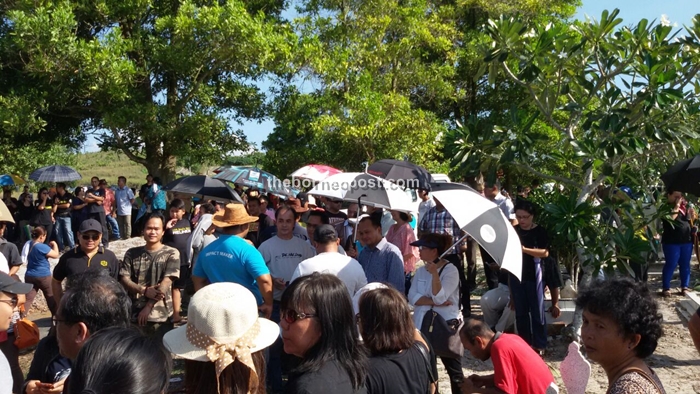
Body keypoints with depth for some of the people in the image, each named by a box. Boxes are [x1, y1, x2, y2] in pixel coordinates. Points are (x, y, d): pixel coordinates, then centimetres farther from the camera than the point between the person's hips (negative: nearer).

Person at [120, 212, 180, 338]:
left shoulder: (171, 253, -1)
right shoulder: (132, 253, 9)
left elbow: (166, 283, -9)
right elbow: (124, 280, 2)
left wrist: (148, 307, -13)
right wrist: (145, 291, -15)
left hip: (160, 317, -2)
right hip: (134, 314, 3)